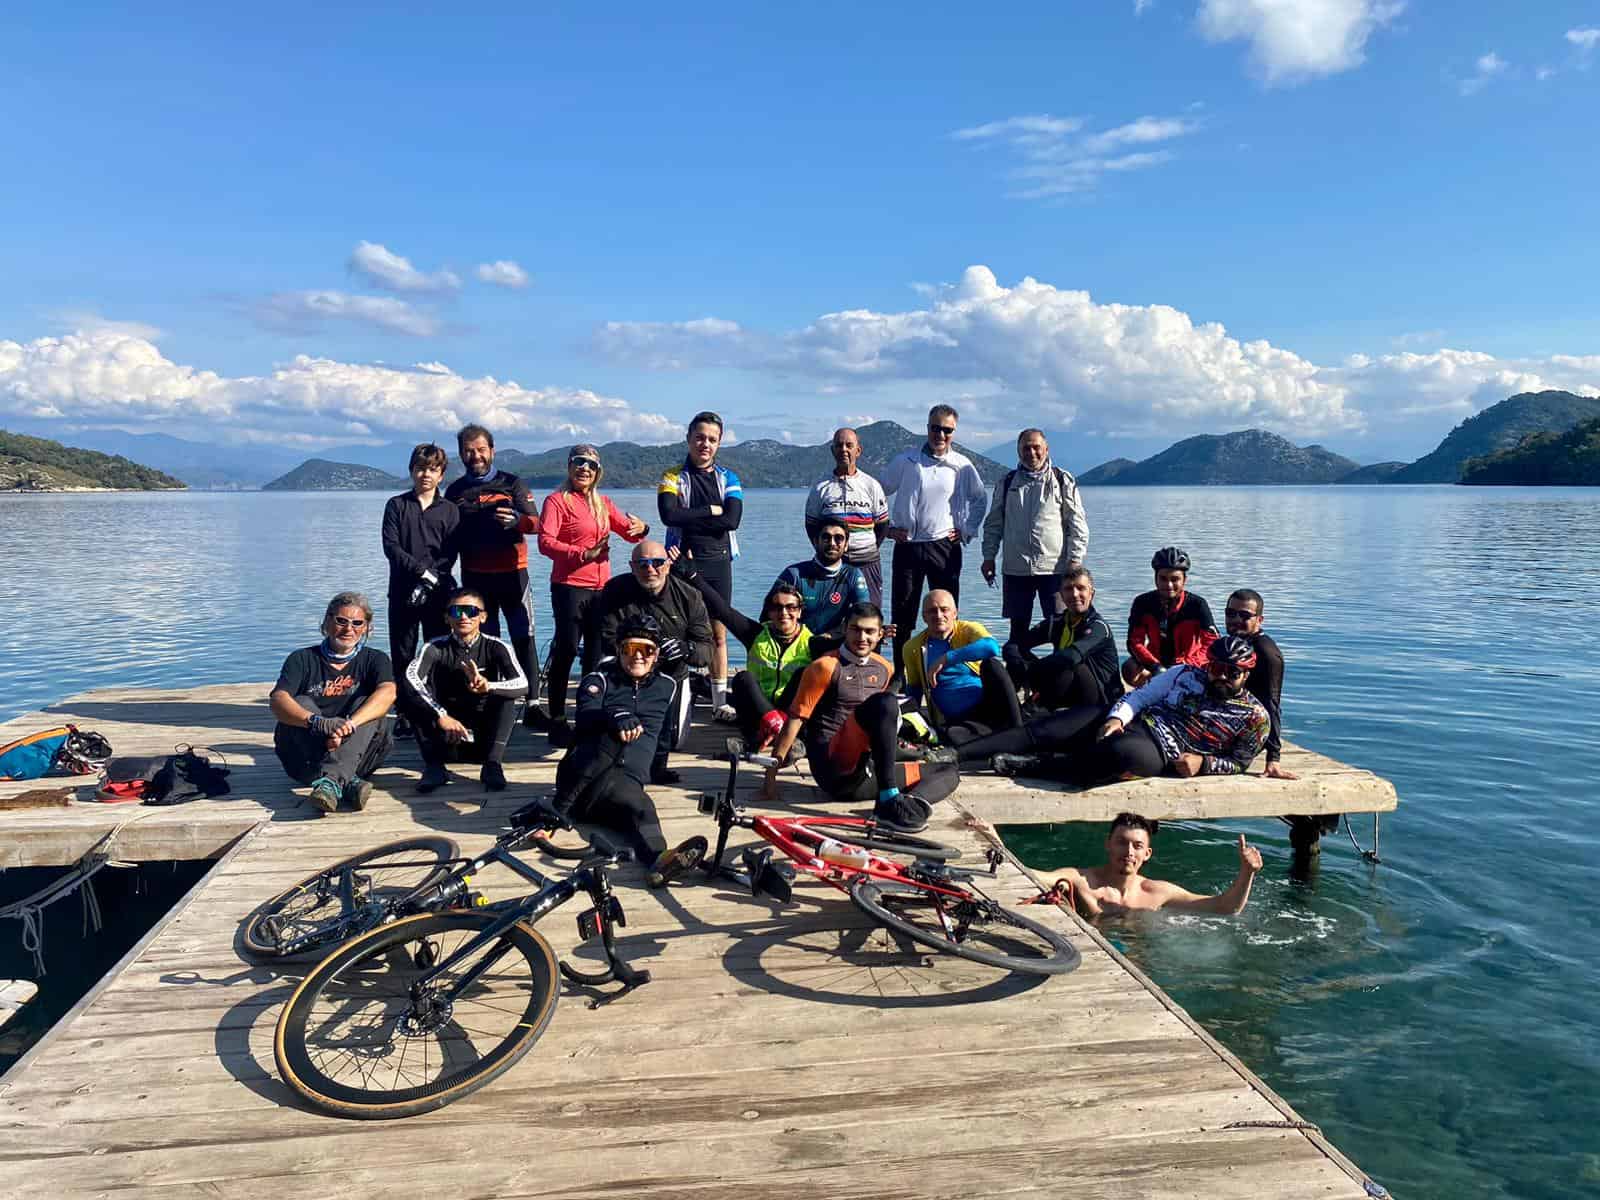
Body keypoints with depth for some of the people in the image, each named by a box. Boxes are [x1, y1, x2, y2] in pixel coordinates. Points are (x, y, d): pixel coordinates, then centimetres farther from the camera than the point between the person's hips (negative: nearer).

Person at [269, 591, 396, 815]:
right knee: (301, 703, -22)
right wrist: (316, 722, -33)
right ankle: (347, 782, -40)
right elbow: (277, 700, -12)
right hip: (305, 760, 0)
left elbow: (387, 693, -15)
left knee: (367, 706, -22)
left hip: (359, 756, 0)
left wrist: (348, 725, -33)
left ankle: (330, 781, -44)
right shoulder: (303, 660, 7)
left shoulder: (374, 660, 8)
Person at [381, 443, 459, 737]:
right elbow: (390, 546, -3)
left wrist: (430, 583, -14)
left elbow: (450, 555, 0)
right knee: (402, 657, 1)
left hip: (439, 593, 0)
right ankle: (403, 715, 7)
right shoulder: (396, 505, 8)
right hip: (402, 591, 0)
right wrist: (422, 570, -14)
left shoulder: (450, 510, 9)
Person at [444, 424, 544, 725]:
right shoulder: (455, 491, 11)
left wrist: (516, 520, -27)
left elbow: (536, 522, -5)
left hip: (512, 571, -2)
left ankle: (532, 705, -6)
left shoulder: (512, 484, 4)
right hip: (475, 576, 2)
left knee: (524, 638, -6)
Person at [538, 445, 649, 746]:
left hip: (600, 587, 6)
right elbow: (545, 541, -15)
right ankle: (557, 721, 5)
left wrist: (640, 528, -10)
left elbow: (628, 530, 13)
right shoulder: (557, 500, -4)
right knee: (566, 651, -3)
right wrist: (583, 554, -23)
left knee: (596, 653, 12)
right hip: (569, 586, -6)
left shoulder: (603, 503, 15)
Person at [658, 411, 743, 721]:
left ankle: (720, 699, 12)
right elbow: (670, 515, -15)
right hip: (683, 562, -2)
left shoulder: (729, 479, 10)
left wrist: (689, 519, -11)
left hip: (718, 562, 2)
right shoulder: (673, 477, 4)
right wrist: (712, 511, -10)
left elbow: (732, 520, -8)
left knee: (718, 633, 6)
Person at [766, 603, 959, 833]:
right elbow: (795, 720, -7)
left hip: (866, 777, 7)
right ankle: (889, 800, -35)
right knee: (885, 702, -28)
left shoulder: (884, 669, 15)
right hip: (832, 768, -7)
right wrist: (771, 777, -10)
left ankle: (913, 802, -30)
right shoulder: (826, 667, -4)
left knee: (948, 772, 1)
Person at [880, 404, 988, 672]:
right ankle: (900, 673, 10)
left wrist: (968, 530, 10)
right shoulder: (904, 462, 1)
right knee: (903, 613, 2)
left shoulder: (963, 466, 4)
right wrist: (887, 528, 4)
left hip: (945, 546, 1)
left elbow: (980, 499, 19)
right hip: (907, 546, 0)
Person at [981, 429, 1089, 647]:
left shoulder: (1063, 481, 4)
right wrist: (989, 557, 6)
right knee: (1018, 627, 8)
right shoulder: (1007, 482, 11)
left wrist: (1075, 559, -7)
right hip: (1015, 569, 2)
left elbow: (1077, 523, 1)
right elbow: (993, 523, 14)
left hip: (1055, 567, -2)